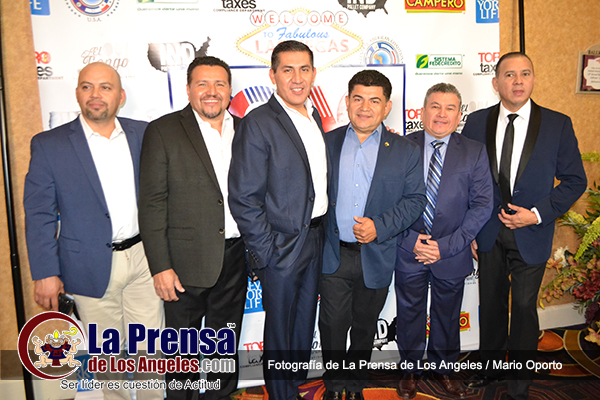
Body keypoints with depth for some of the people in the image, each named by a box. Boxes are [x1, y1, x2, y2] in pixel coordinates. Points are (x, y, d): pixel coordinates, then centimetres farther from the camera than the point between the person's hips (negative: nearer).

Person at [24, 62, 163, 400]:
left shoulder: (144, 134, 2)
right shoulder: (49, 145, -4)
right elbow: (39, 214, -4)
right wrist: (45, 273, -7)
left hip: (143, 257, 2)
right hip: (91, 267, -1)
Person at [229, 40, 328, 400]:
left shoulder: (314, 118, 8)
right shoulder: (257, 123, -15)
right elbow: (244, 199, -17)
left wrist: (322, 230, 10)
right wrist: (265, 252, -16)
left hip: (316, 239, 7)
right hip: (282, 247, -7)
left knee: (305, 325, 22)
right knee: (280, 332, 11)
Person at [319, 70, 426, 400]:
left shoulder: (405, 152, 1)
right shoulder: (326, 142, 3)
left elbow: (415, 199, -1)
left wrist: (379, 227, -15)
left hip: (375, 258, 1)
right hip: (333, 255, 0)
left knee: (364, 328, 17)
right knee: (332, 325, 5)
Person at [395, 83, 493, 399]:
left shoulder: (475, 153, -3)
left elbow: (482, 206, -7)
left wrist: (446, 245, -14)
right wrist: (410, 239, -15)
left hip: (451, 253, 1)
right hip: (408, 251, 0)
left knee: (447, 316, 18)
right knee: (409, 314, 15)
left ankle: (442, 368, 42)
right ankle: (410, 370, 38)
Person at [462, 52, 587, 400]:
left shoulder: (558, 124, -5)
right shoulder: (477, 122, -1)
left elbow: (575, 180, -1)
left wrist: (538, 214, -14)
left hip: (531, 234, -1)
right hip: (489, 232, 2)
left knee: (524, 308, 10)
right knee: (491, 305, 16)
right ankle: (490, 369, 38)